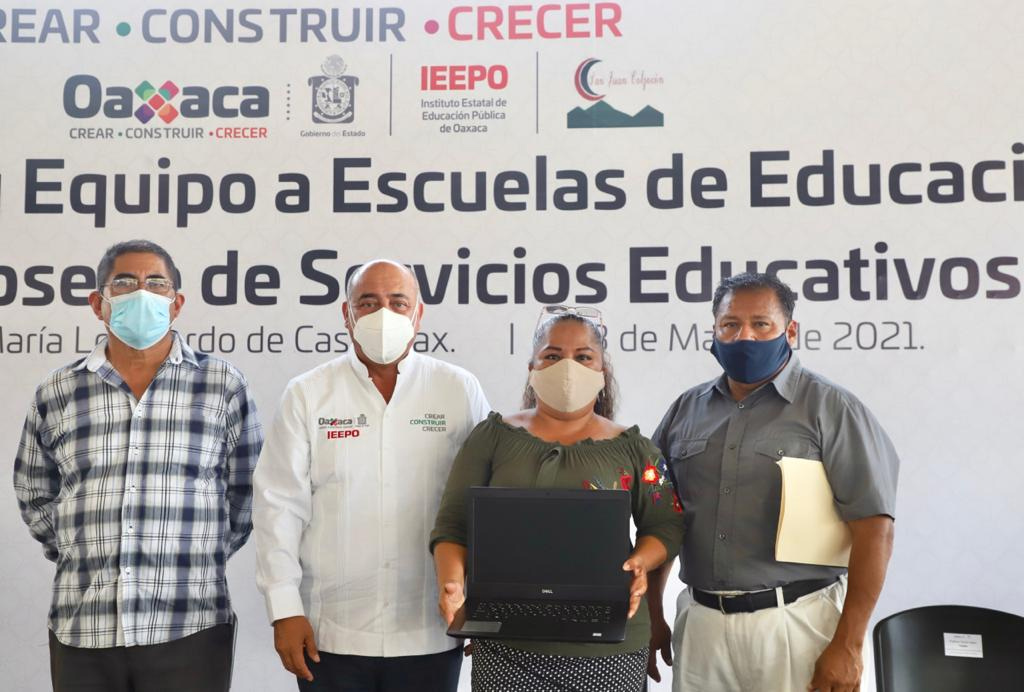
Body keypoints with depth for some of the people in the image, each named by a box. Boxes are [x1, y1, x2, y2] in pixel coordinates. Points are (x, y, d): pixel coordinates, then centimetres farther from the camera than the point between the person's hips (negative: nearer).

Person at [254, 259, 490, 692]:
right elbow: (280, 506, 1)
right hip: (329, 636, 0)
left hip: (431, 635, 0)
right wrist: (285, 610, -3)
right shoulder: (307, 395, 2)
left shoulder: (460, 391, 1)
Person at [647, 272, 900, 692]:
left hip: (795, 623, -3)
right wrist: (651, 616, 9)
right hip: (700, 621, 4)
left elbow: (873, 529, -10)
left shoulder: (830, 409, -5)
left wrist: (847, 646, -13)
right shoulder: (686, 411, 8)